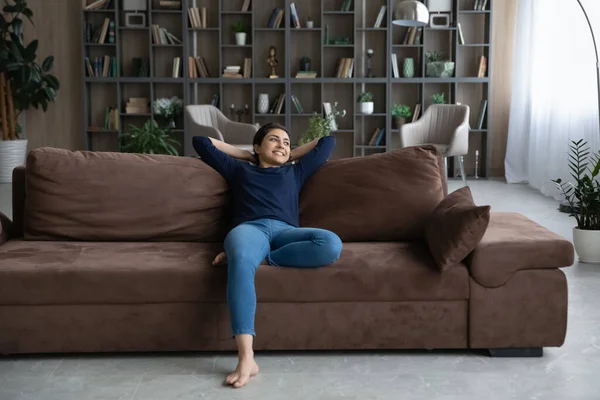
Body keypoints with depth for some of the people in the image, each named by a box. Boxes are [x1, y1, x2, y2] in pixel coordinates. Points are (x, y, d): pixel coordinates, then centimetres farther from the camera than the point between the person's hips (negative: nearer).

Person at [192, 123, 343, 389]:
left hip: (285, 231, 2)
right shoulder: (240, 169, 34)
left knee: (331, 244, -34)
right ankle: (246, 357, -51)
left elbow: (328, 142, 44)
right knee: (241, 261, -43)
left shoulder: (295, 171, 37)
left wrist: (290, 156, 44)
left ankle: (255, 257, -28)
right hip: (250, 227, -2)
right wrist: (244, 154, 41)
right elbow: (201, 142, 39)